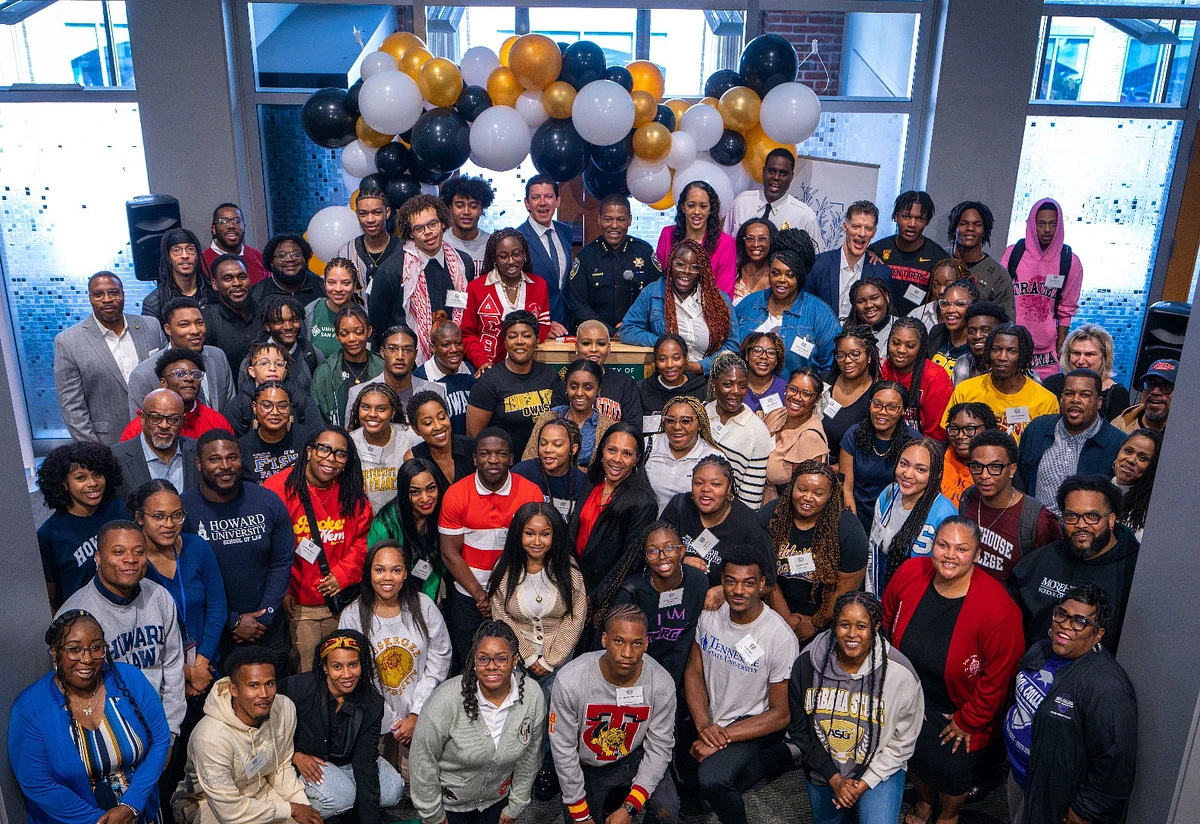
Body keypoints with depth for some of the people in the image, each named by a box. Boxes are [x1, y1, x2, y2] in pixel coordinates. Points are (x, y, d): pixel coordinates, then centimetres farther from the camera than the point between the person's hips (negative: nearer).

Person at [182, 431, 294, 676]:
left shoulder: (269, 502, -5)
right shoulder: (183, 509, -12)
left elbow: (282, 563, 0)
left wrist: (265, 616, -9)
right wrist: (233, 622, -11)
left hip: (267, 629, 2)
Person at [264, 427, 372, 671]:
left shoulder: (353, 494, 4)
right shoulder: (279, 487, -11)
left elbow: (362, 541, 9)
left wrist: (342, 575, -4)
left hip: (341, 601, 4)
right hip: (296, 604, -4)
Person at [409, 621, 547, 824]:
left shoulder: (533, 698, -18)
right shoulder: (447, 700, -29)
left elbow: (529, 757, -4)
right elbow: (423, 759, -18)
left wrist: (515, 807, 5)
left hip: (496, 800, 3)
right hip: (448, 803, -2)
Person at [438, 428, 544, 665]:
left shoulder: (531, 493, -9)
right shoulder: (456, 494, -9)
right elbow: (450, 552, -7)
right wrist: (480, 594, -11)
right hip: (466, 595, 0)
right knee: (466, 666, 12)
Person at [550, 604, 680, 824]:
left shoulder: (661, 683, -22)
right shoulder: (569, 680, -27)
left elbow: (658, 748, -12)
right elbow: (563, 749, -16)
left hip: (633, 759, 0)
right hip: (585, 766, 0)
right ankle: (609, 802, 24)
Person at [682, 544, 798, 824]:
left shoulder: (781, 638, -21)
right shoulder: (710, 615, -7)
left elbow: (781, 714, -16)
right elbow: (694, 672, 3)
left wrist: (723, 736, -20)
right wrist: (704, 726, -13)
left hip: (753, 726, -7)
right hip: (709, 717, 7)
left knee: (711, 778, -30)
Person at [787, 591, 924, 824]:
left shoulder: (900, 673, -22)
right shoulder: (807, 663, -17)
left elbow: (903, 742, -11)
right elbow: (799, 729, -8)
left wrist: (865, 783, -14)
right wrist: (835, 779, -12)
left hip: (879, 769, -2)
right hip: (822, 768, 3)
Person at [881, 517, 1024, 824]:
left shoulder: (998, 608, -32)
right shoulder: (910, 573, -20)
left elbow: (997, 677, -21)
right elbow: (885, 621, 0)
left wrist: (968, 721, -11)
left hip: (959, 710, -3)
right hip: (909, 696, 4)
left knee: (951, 770, 16)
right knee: (911, 755, 24)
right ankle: (925, 799, 60)